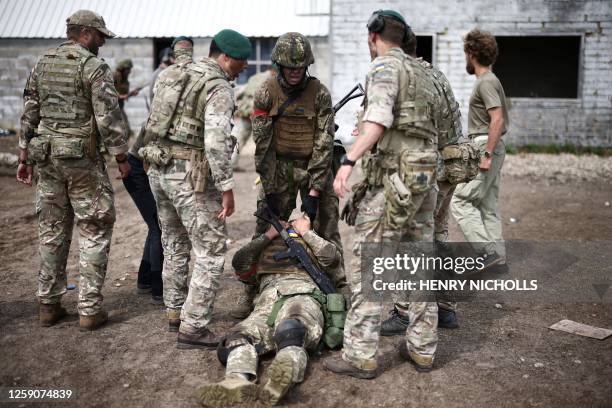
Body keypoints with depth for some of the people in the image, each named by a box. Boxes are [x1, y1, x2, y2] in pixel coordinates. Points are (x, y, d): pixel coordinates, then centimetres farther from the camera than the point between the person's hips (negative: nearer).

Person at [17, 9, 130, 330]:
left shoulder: (42, 64, 12)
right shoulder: (94, 67, -9)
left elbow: (29, 115, 13)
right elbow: (108, 119, -14)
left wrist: (24, 158, 17)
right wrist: (122, 158, -5)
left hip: (47, 156, 6)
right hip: (83, 158, -6)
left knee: (51, 231, 14)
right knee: (94, 232, 3)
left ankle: (48, 305, 21)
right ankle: (90, 309, 4)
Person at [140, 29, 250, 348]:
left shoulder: (170, 74, 12)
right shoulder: (219, 88, -13)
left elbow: (155, 120, 18)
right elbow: (216, 141, -23)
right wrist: (226, 188, -20)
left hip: (158, 169, 9)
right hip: (190, 176, -8)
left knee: (174, 243, 22)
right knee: (211, 250, 0)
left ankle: (175, 311, 35)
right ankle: (193, 328, 1)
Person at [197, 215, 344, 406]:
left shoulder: (312, 246, 36)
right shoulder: (266, 247, 42)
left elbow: (334, 258, 14)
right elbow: (239, 263, 24)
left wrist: (306, 232, 22)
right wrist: (267, 235, 25)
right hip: (267, 303, 3)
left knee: (291, 330, -40)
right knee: (238, 337, -29)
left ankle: (284, 376, -68)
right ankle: (239, 381, -57)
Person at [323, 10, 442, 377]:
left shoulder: (385, 67, -5)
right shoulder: (423, 73, 20)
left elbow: (378, 120, -23)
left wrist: (349, 161, -32)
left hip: (394, 178, -8)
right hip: (426, 180, 9)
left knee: (368, 267, -4)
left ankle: (360, 357, -1)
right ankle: (422, 350, 20)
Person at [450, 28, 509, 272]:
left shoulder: (485, 82, -12)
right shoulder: (490, 80, 19)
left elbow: (497, 120, -22)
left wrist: (487, 154, -24)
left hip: (484, 148, -10)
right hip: (491, 149, 10)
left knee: (460, 201, -10)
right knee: (488, 205, 10)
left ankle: (488, 252, -12)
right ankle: (498, 261, 13)